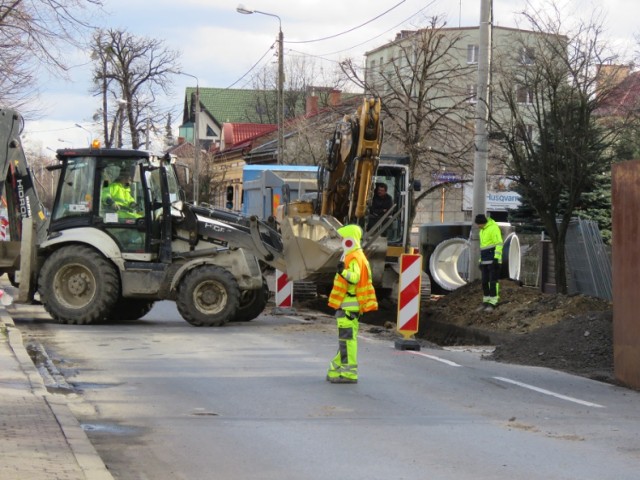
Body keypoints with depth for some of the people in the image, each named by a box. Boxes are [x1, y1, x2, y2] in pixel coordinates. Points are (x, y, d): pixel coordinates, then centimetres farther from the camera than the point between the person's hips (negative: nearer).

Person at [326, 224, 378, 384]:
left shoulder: (355, 258, -15)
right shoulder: (352, 256, 20)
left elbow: (355, 277, -31)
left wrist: (344, 272, -47)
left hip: (349, 305, -11)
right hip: (346, 305, 11)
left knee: (348, 338, -11)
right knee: (345, 338, 17)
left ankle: (349, 373, -12)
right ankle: (338, 370, 26)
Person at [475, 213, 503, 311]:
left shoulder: (493, 228, -13)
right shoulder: (483, 231, 17)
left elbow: (499, 244, -18)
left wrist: (496, 259, -25)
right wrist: (480, 261, 22)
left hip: (494, 259, -9)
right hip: (485, 261, 9)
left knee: (493, 281, -8)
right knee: (485, 282, 7)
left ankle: (493, 303, -5)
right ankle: (486, 302, 14)